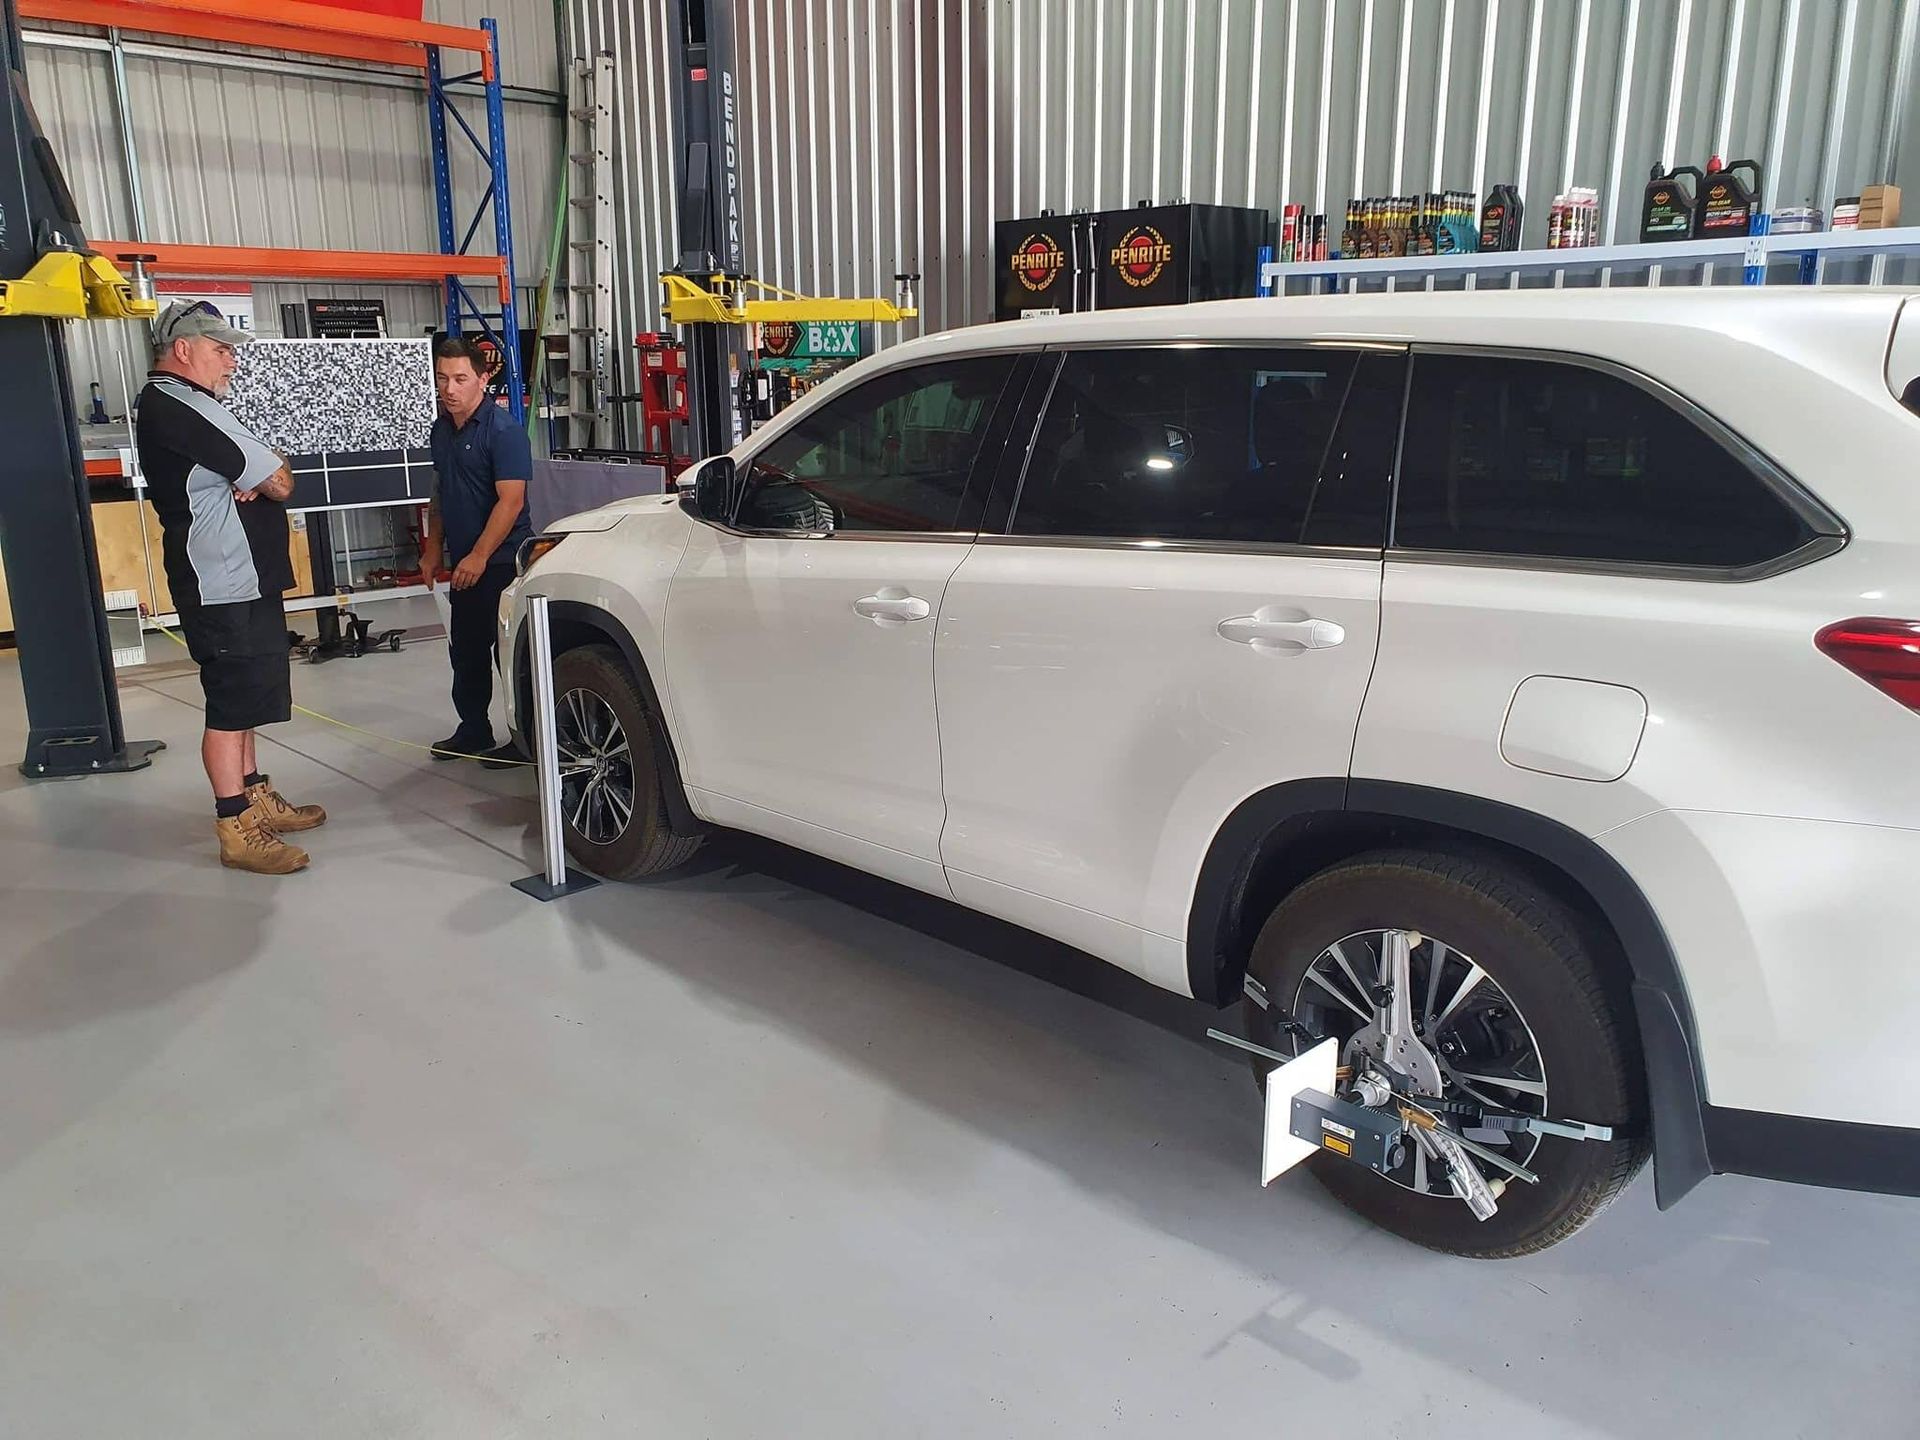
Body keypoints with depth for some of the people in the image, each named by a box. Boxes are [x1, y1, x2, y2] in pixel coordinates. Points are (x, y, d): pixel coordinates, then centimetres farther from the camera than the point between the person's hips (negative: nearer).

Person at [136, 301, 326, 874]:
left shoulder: (183, 403, 16)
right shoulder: (178, 408, -18)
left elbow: (265, 471, 13)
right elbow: (279, 483, -21)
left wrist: (257, 477, -9)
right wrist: (268, 477, 1)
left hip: (244, 581, 11)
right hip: (223, 586, -11)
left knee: (243, 697, 18)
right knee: (230, 705, -6)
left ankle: (255, 797, 29)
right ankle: (236, 830, 0)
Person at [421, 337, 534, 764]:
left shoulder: (503, 430, -14)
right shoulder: (442, 429, 12)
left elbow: (511, 500, -20)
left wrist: (479, 556, -22)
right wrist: (433, 548, 18)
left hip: (502, 561, -8)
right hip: (464, 563, 8)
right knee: (466, 650, 15)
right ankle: (472, 732, 27)